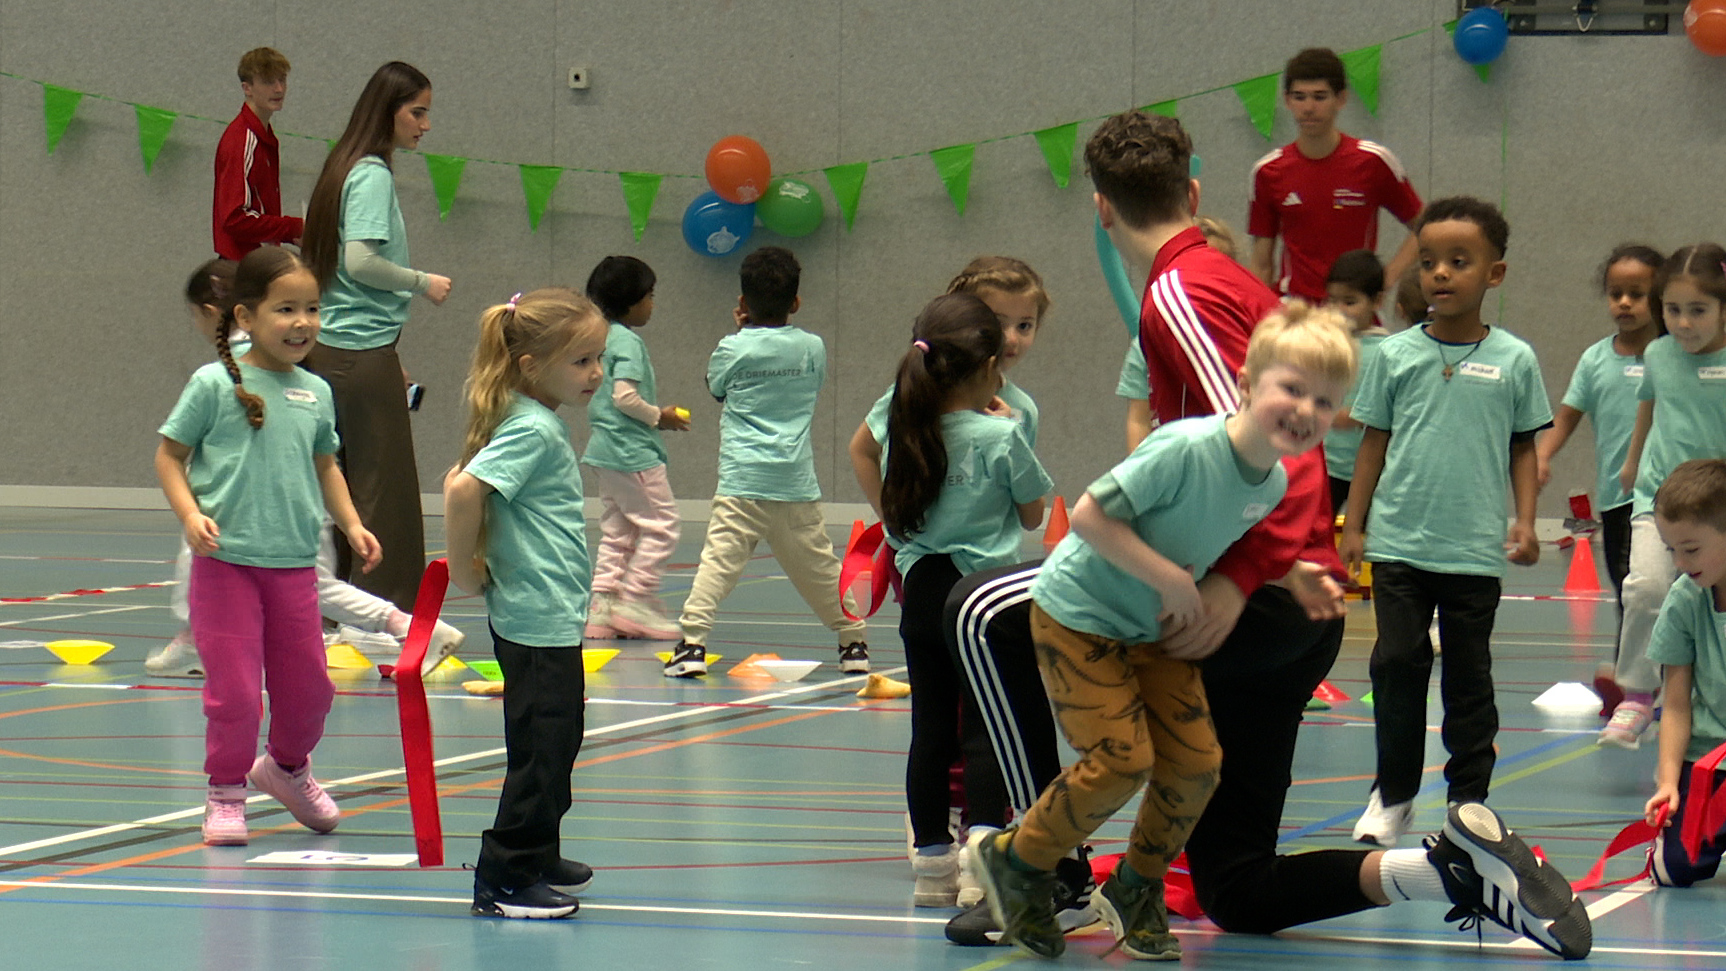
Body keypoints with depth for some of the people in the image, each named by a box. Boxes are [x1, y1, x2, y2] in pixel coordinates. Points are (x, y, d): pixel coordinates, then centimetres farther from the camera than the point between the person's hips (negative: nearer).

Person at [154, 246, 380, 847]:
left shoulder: (316, 393, 8)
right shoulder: (215, 385, -7)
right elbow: (170, 454, -2)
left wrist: (352, 526, 10)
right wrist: (190, 515, -16)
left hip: (294, 565, 5)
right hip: (226, 562, -4)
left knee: (308, 685, 11)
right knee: (234, 687, -3)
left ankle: (287, 766, 38)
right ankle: (226, 793, 15)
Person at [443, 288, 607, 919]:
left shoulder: (539, 424, 12)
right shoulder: (532, 430, -19)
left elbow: (460, 482, 22)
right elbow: (463, 488, -31)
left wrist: (479, 560, 16)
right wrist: (463, 569, -18)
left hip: (549, 615, 10)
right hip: (538, 619, -10)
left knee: (555, 746, 20)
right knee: (540, 751, -6)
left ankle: (539, 860, 32)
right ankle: (504, 882, -2)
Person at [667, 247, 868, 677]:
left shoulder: (734, 348, -4)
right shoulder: (813, 347, 5)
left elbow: (715, 386, 15)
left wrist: (741, 330, 19)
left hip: (742, 482, -3)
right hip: (797, 482, 3)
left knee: (719, 558, -10)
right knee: (818, 565, 14)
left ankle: (692, 640, -20)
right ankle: (853, 639, 24)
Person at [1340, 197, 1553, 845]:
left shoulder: (1515, 361, 1)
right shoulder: (1395, 355, 2)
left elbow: (1523, 448, 8)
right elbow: (1374, 442, 8)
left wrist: (1524, 522, -1)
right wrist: (1353, 525, 6)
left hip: (1476, 550, 0)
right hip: (1399, 543, 0)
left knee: (1469, 676, 7)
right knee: (1398, 664, -2)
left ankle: (1469, 798, 16)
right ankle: (1393, 795, 10)